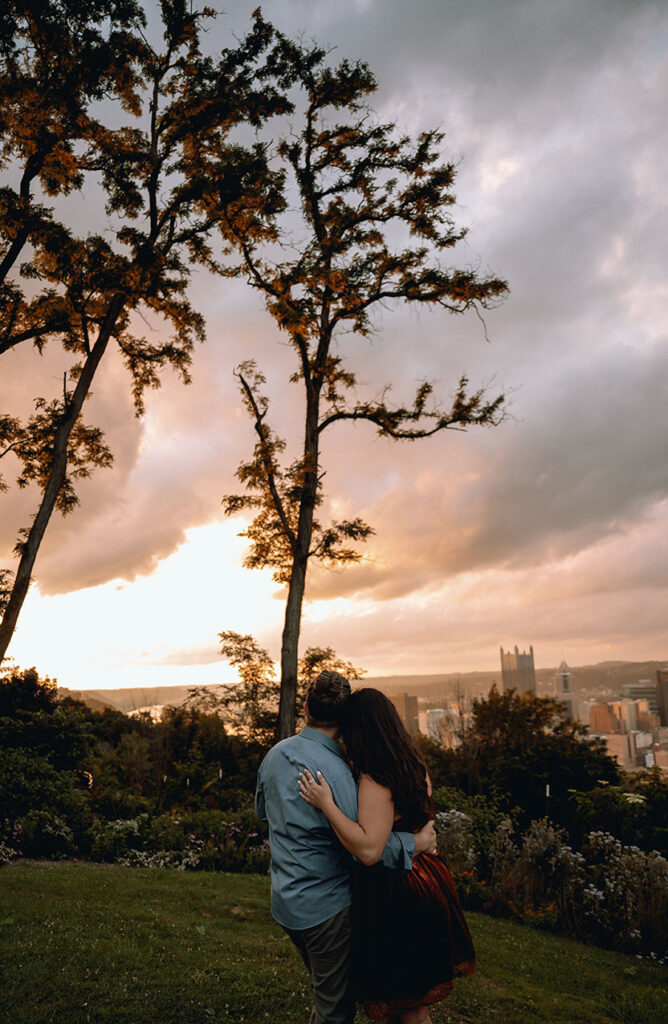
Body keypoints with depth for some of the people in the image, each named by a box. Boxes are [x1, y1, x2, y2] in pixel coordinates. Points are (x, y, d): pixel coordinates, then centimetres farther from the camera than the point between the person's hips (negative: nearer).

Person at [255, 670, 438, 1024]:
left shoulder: (276, 753, -1)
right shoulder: (332, 770, -27)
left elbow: (262, 809, 16)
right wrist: (416, 844, -17)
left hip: (285, 899, 8)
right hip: (324, 907, -8)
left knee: (326, 992, 26)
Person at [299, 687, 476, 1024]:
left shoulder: (375, 781, -25)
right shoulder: (415, 768, 0)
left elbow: (368, 850, -34)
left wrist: (327, 804, -29)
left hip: (394, 895, -9)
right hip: (425, 880, 9)